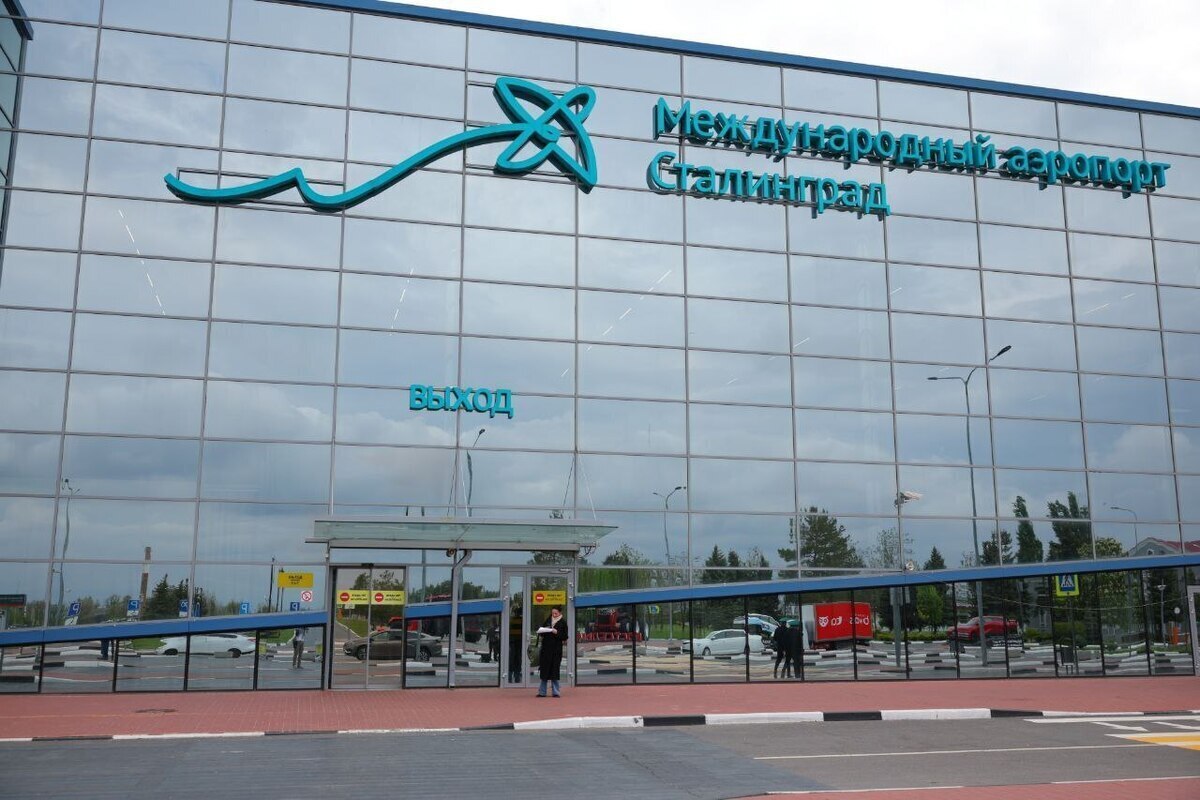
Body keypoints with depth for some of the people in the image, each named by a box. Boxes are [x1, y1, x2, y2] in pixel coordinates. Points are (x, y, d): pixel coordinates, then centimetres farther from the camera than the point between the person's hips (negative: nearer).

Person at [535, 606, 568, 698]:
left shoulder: (563, 623, -1)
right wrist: (541, 632, -6)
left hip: (556, 649, -3)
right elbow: (541, 630, 15)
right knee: (544, 669, 5)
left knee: (555, 669, -1)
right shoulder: (548, 620, 9)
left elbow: (564, 637, -5)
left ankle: (555, 691, 7)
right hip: (546, 648, 3)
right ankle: (542, 691, 11)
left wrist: (557, 633, -19)